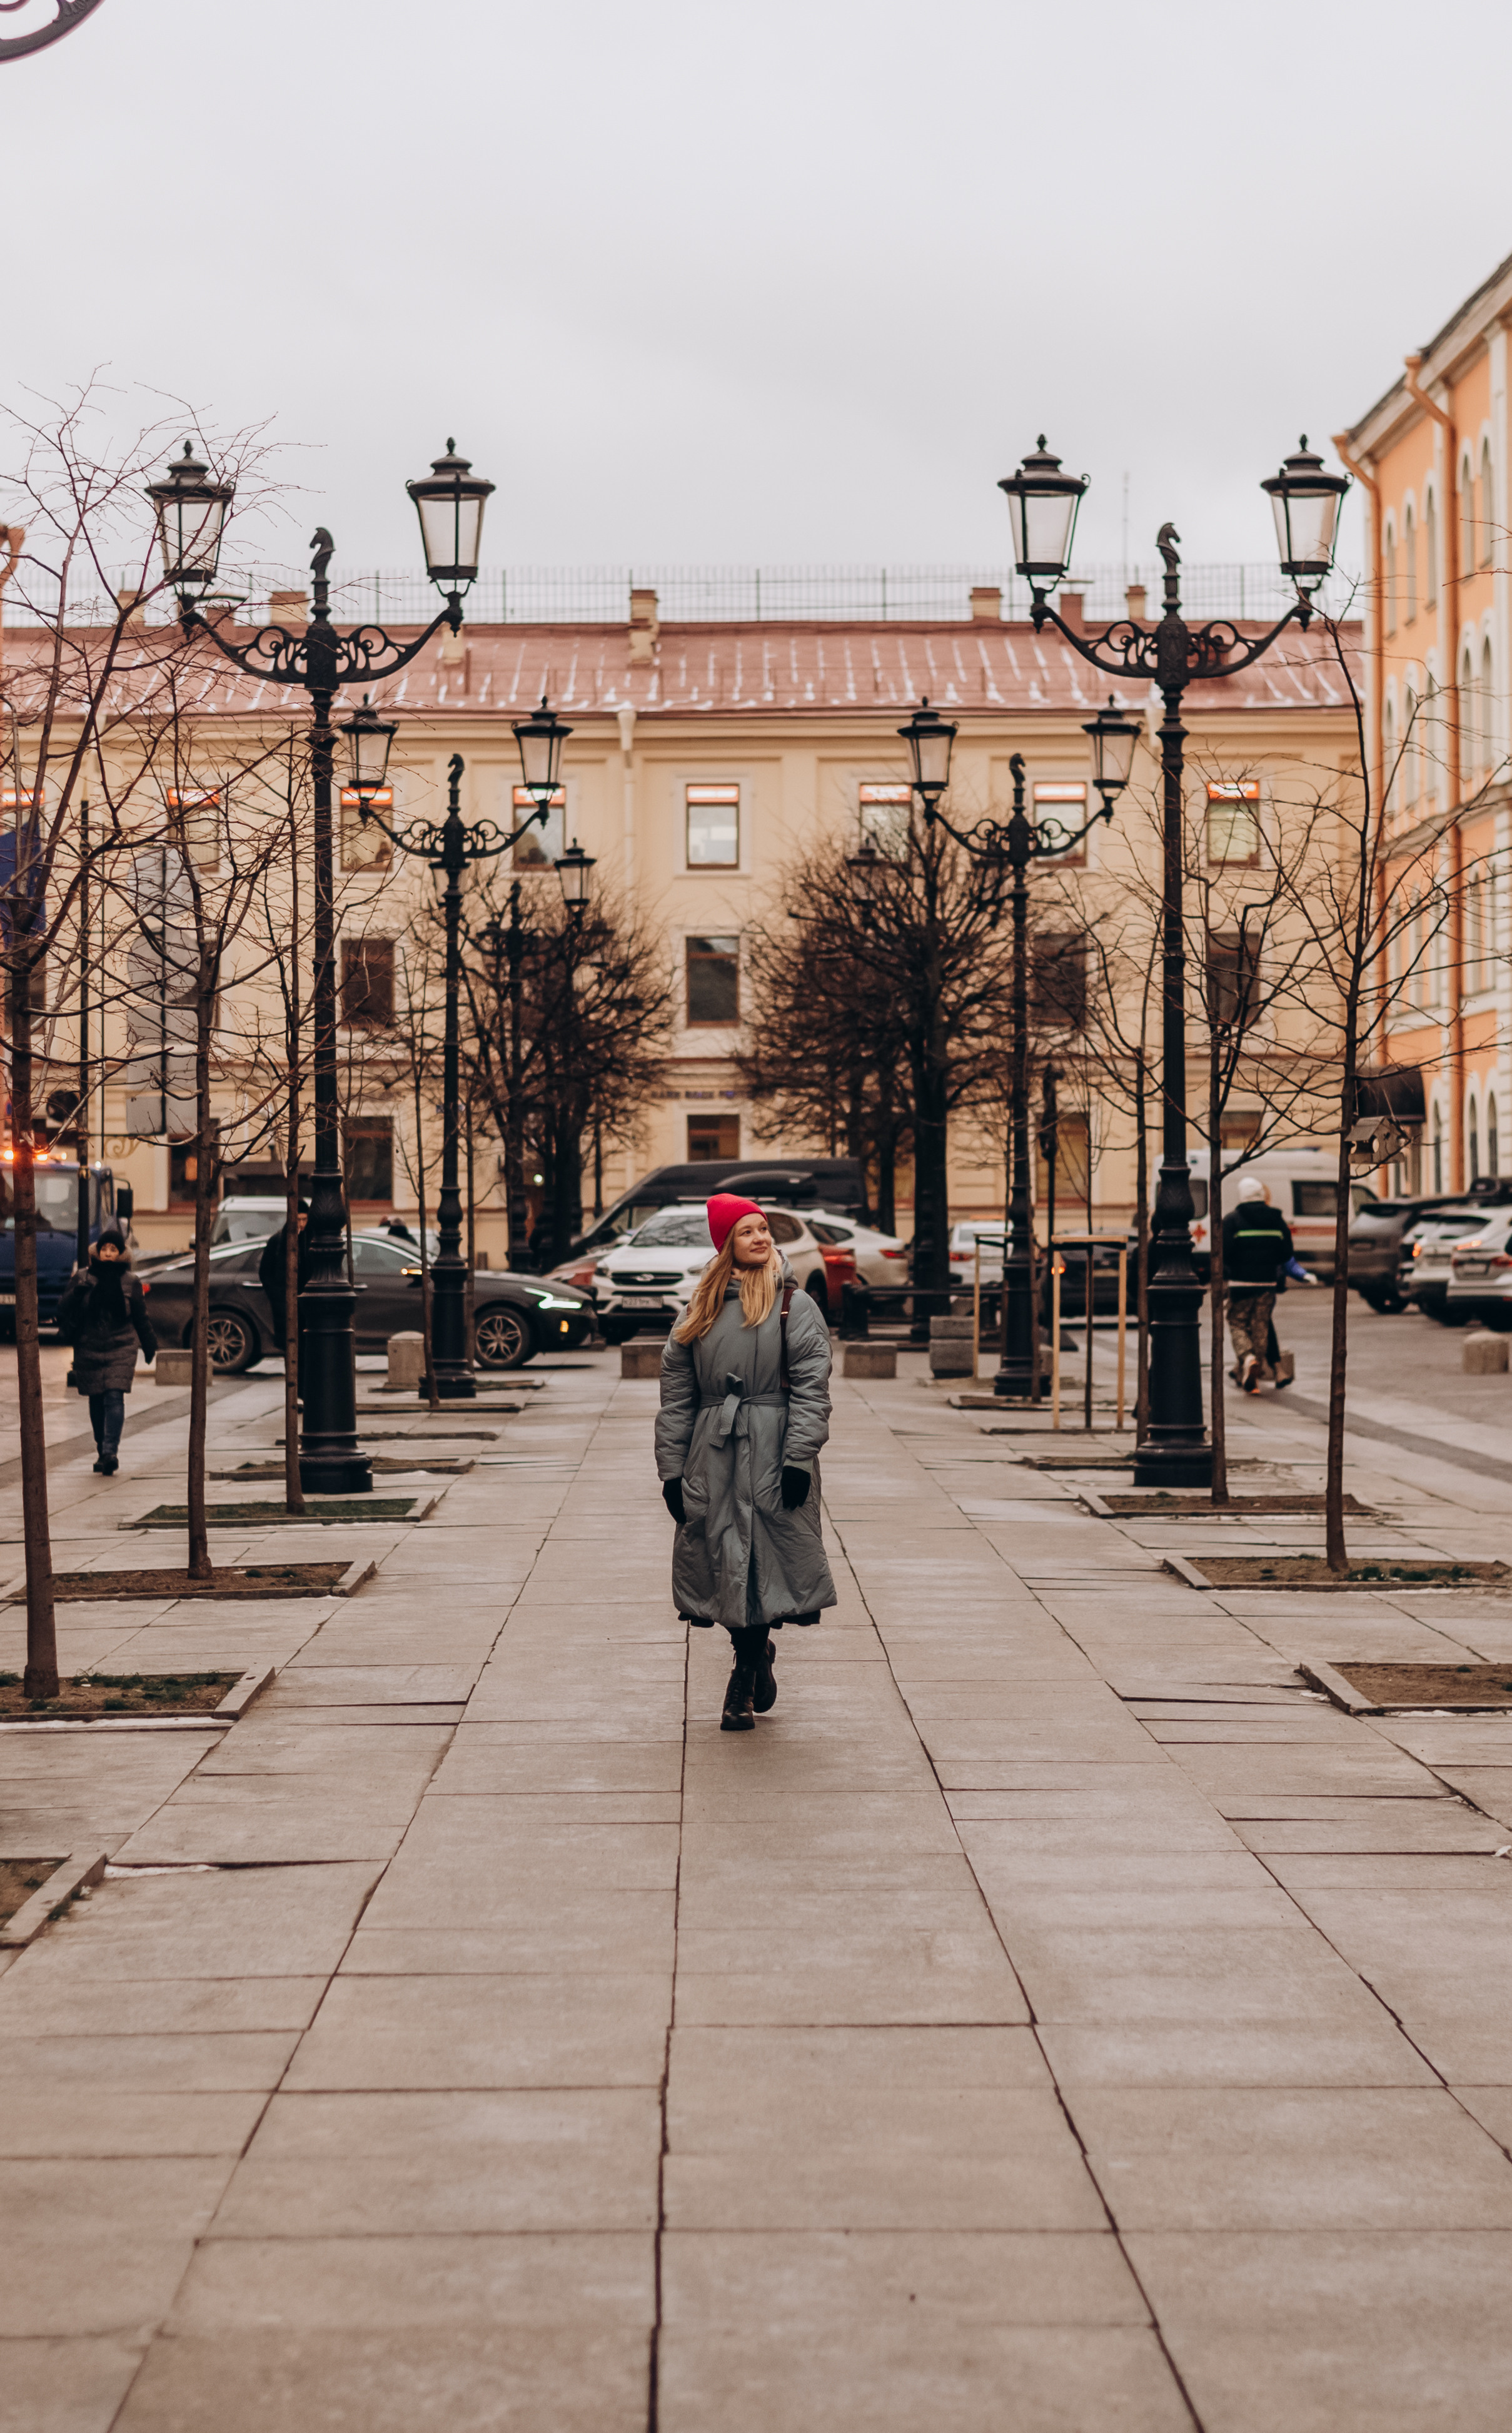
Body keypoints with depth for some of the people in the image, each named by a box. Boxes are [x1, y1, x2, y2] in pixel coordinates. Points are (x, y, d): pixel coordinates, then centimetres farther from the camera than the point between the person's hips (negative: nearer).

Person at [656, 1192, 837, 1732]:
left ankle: (743, 1683, 5)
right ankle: (758, 1657, 28)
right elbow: (676, 1393, 11)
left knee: (762, 1564, -4)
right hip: (713, 1455, 3)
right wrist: (671, 1468, 5)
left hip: (770, 1453, -3)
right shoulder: (702, 1309, 11)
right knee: (726, 1561, 5)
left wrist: (799, 1458, -14)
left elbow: (811, 1385, -5)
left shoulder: (794, 1305, 2)